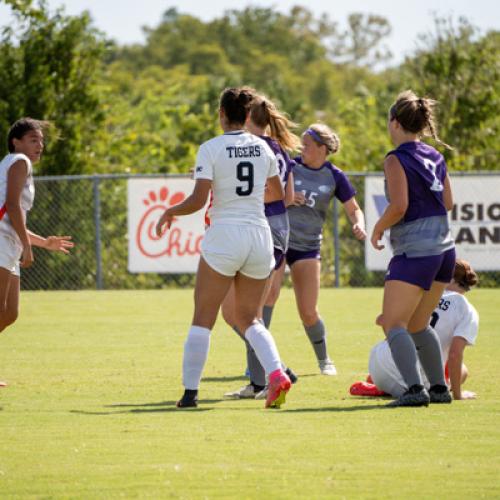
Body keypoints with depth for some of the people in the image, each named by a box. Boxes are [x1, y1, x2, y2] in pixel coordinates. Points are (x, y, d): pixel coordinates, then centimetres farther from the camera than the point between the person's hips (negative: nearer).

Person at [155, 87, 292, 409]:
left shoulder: (211, 149, -8)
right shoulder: (262, 147, 7)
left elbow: (198, 200, -13)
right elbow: (279, 193, 19)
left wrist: (170, 213, 5)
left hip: (224, 237, -4)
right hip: (260, 236, 4)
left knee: (203, 318, 5)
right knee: (248, 319, 14)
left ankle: (190, 391, 2)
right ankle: (277, 374, -9)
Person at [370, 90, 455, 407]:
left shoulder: (397, 160, -11)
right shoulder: (435, 157, 11)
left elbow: (399, 206, -19)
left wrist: (378, 229, -4)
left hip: (414, 251, -8)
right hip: (444, 248, 8)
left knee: (393, 324, -7)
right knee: (418, 324, 20)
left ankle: (415, 389, -22)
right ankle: (439, 388, 19)